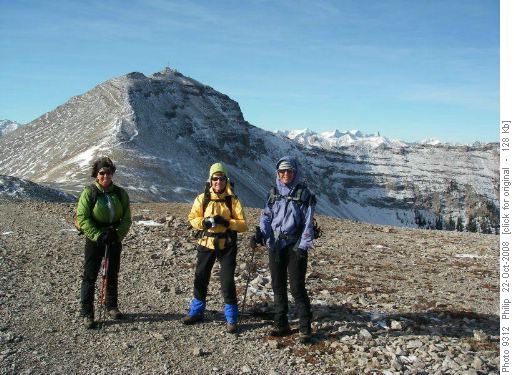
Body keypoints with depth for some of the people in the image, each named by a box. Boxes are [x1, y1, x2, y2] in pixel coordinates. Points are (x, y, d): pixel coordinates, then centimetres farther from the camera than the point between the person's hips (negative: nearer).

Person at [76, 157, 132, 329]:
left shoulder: (120, 193, 1)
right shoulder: (89, 192, -8)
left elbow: (127, 219, 2)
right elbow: (82, 218, -14)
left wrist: (118, 234, -15)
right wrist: (98, 235, -22)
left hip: (114, 239, 4)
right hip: (94, 239, -3)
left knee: (113, 274, 14)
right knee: (90, 275, 0)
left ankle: (112, 307, 30)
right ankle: (87, 313, 8)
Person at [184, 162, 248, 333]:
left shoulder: (233, 200, -4)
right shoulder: (202, 198, 1)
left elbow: (243, 225, -7)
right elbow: (192, 218, 4)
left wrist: (227, 223, -22)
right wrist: (204, 222, -16)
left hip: (227, 247, -2)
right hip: (206, 245, 2)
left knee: (228, 282, -3)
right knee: (200, 279, 13)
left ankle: (231, 319, 11)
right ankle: (196, 311, 32)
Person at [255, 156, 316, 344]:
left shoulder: (303, 194, -3)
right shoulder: (274, 192, 10)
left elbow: (308, 223, -7)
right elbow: (266, 216, 10)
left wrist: (303, 247, -14)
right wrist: (260, 233, -8)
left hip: (295, 246, -5)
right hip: (275, 244, 5)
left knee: (297, 288, -4)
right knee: (278, 286, 10)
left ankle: (305, 329, 7)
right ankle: (281, 325, 22)